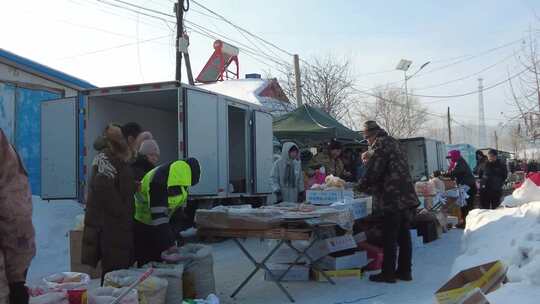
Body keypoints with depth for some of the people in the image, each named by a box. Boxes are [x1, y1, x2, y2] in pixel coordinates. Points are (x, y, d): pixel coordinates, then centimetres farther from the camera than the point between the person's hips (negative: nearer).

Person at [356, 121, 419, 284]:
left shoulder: (380, 144, -10)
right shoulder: (393, 142, 18)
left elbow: (373, 172, -15)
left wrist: (361, 186, 1)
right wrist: (371, 158, 23)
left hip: (393, 198, -9)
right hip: (408, 196, 9)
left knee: (389, 238, -1)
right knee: (404, 235, 13)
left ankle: (388, 273, 6)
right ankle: (404, 271, 21)